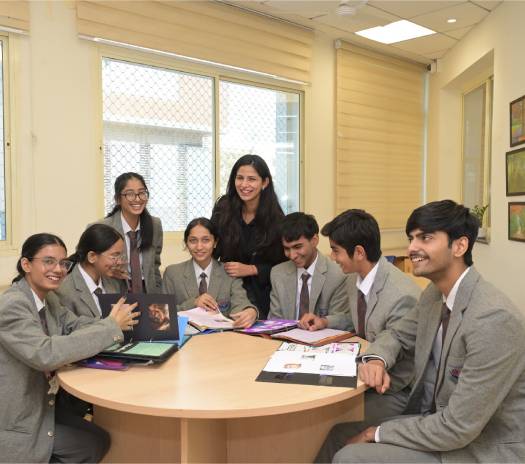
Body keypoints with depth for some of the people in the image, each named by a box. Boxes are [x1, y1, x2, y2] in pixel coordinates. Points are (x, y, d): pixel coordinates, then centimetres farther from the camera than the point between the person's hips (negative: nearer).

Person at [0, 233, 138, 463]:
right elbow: (45, 354, -37)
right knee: (94, 445, -1)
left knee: (99, 438, 9)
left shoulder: (47, 298, 4)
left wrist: (116, 321, -19)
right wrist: (111, 326, -33)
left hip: (39, 406, 8)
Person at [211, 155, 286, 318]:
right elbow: (212, 249, 3)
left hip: (261, 294, -1)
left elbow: (283, 265, -5)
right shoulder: (223, 208, -4)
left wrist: (250, 269, -15)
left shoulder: (276, 219, -9)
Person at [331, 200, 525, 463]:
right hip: (439, 422, 7)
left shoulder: (494, 319, -28)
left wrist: (377, 434, -15)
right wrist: (376, 360, -9)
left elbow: (458, 429, -27)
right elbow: (398, 335, 15)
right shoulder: (434, 294, -1)